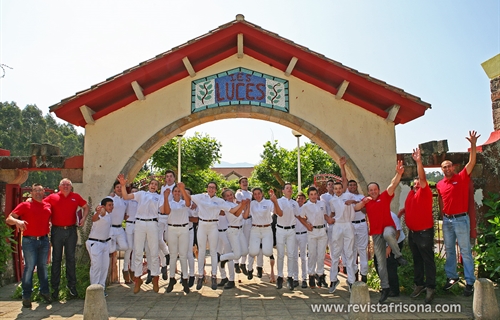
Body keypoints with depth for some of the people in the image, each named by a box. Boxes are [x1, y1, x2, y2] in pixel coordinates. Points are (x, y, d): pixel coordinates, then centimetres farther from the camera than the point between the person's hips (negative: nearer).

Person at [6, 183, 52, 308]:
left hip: (44, 240, 4)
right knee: (29, 267, -2)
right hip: (29, 241, -4)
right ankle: (26, 295, 7)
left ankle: (44, 291, 22)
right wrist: (17, 221, -28)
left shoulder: (47, 206, 9)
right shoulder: (25, 205, -2)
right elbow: (8, 219, -8)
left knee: (43, 266, 12)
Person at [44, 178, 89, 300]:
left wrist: (83, 218, 3)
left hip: (71, 231, 1)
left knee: (71, 258, 8)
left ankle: (72, 286, 16)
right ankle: (55, 288, 12)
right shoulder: (52, 197, 3)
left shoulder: (76, 197, 7)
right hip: (57, 231, -1)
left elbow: (86, 207, 16)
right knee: (56, 259, 4)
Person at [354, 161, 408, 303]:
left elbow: (393, 185, -12)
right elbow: (355, 208, 4)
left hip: (388, 227, -3)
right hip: (376, 234, 3)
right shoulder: (366, 201, 12)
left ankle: (398, 255, -15)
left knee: (387, 234, -42)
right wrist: (363, 202, -11)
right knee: (381, 262, 5)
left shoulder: (384, 196, 2)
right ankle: (385, 288, 15)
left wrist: (399, 174, -27)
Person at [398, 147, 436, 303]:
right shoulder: (411, 193, 9)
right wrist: (402, 211, 6)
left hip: (424, 232, -7)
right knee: (416, 260, 16)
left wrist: (419, 161, -37)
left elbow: (423, 177, -27)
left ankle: (430, 287, 10)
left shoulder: (425, 191, -10)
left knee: (428, 260, 1)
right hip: (412, 232, 7)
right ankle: (419, 284, 27)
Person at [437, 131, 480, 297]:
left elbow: (471, 162, -16)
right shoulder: (439, 184, 7)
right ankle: (451, 277, 25)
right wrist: (443, 215, 12)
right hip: (447, 220, 5)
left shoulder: (462, 177, -4)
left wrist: (473, 144, -24)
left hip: (461, 219, -5)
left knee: (465, 251, -1)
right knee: (449, 250, 13)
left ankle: (470, 282, 6)